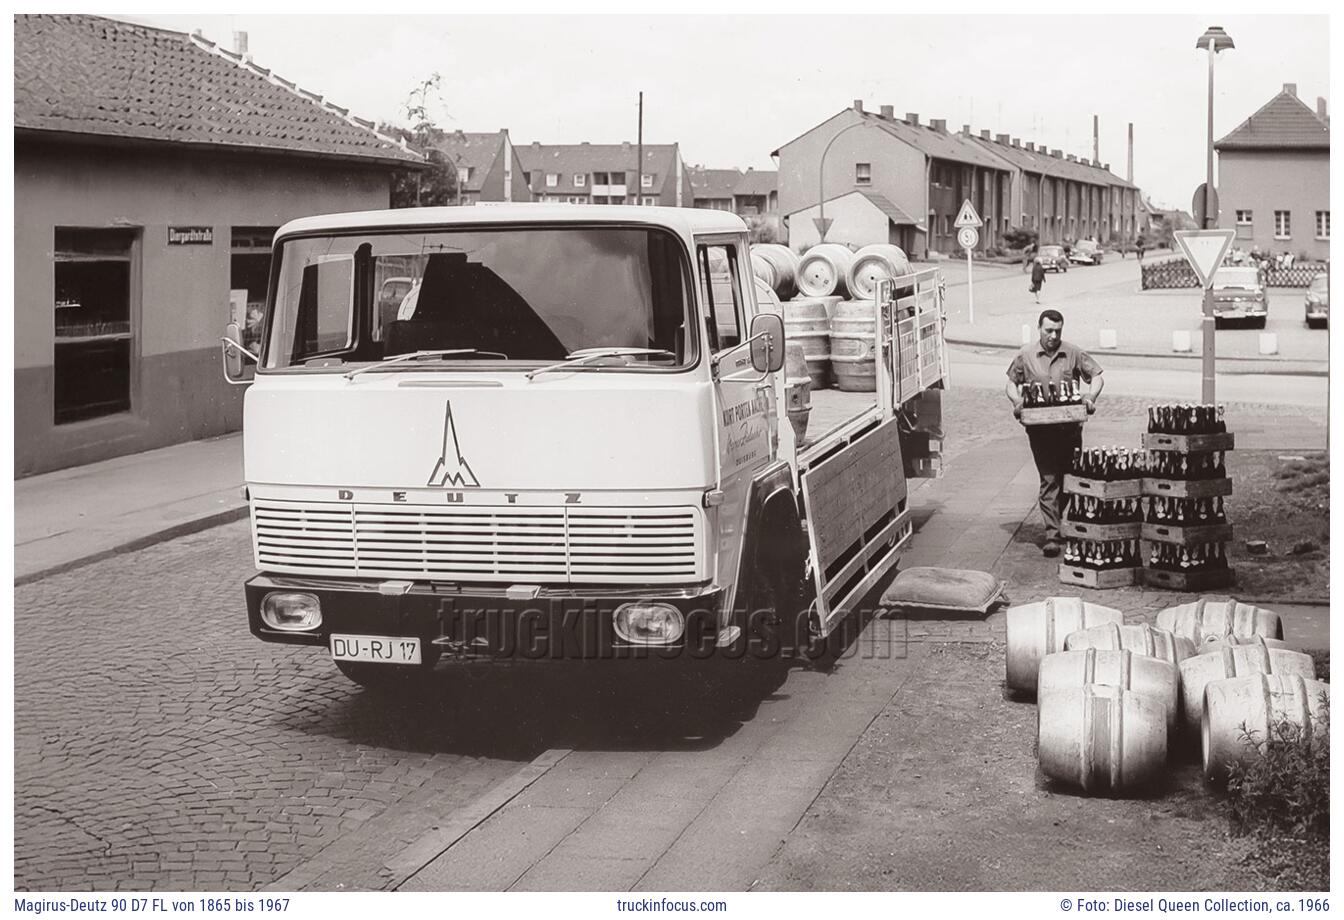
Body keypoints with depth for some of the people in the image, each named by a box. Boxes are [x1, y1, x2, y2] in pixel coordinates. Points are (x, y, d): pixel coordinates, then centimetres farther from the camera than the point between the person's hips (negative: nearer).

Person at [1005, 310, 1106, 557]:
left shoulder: (1073, 353, 2)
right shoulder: (1026, 355, 3)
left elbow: (1097, 377, 7)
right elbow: (1011, 383, 13)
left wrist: (1090, 397, -11)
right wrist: (1016, 401, -6)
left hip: (1070, 427, 1)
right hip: (1040, 428, -1)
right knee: (1049, 480, -6)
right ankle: (1052, 535, -9)